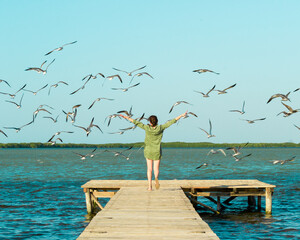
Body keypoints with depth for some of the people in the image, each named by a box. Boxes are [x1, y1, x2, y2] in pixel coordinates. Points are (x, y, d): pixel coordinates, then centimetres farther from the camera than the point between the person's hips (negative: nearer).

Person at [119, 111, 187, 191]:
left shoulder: (147, 128, -11)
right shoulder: (160, 128, -10)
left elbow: (136, 122, -9)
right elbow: (171, 122, -5)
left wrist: (126, 117, -4)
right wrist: (181, 115, 1)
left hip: (148, 151, 0)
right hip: (157, 151, 0)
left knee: (149, 169, 8)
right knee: (156, 168, 6)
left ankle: (150, 186, -1)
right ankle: (156, 178, -28)